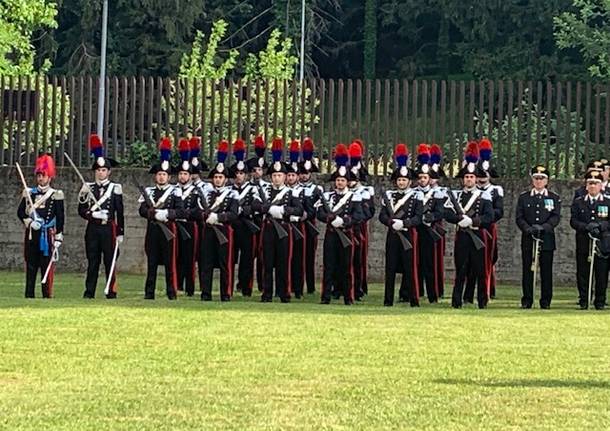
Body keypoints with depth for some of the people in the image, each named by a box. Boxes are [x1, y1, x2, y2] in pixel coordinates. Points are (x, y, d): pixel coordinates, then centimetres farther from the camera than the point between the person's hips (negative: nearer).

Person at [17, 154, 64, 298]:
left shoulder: (56, 195, 1)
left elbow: (60, 218, -1)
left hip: (48, 236, -3)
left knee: (47, 267, -5)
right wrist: (29, 222, -11)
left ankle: (47, 295, -2)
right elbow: (20, 212, 7)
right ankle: (29, 294, 9)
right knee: (30, 266, 5)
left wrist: (58, 238, -6)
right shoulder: (29, 193, 10)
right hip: (31, 235, 3)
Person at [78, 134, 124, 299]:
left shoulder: (115, 188, 2)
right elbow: (81, 210, 5)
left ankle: (111, 291, 3)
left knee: (109, 261, 0)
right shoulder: (88, 188, 9)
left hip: (109, 228, -2)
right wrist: (93, 214, -14)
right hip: (93, 228, 2)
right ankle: (89, 291, 6)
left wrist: (120, 233, -2)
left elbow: (120, 213, 1)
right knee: (92, 261, 4)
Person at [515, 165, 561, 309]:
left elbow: (556, 217, -3)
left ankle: (546, 301, 5)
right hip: (528, 239, 1)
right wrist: (528, 228, -16)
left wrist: (543, 227, -19)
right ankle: (527, 301, 6)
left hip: (547, 239, -1)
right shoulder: (523, 197, 10)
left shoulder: (554, 198, 8)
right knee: (527, 271, 1)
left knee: (546, 271, 0)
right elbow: (519, 217, 3)